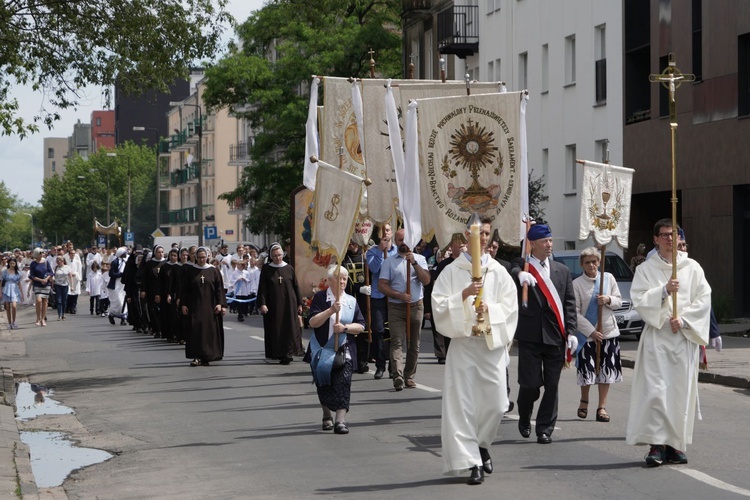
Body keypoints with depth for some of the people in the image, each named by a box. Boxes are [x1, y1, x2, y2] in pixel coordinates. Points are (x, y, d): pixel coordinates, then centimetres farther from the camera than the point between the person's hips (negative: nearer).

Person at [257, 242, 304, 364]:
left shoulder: (289, 268, 4)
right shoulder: (266, 269, 1)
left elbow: (296, 287, 8)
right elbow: (262, 288, -3)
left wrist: (299, 304, 5)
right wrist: (262, 304, -14)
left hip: (289, 305, 1)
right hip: (273, 305, -1)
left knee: (289, 329, -4)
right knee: (275, 330, 2)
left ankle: (288, 353, -2)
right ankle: (278, 353, 10)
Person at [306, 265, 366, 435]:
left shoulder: (351, 301, 8)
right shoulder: (320, 297, -1)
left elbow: (361, 326, 4)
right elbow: (313, 322, -12)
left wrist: (345, 328, -13)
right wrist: (331, 310, -21)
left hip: (344, 350, 1)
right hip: (322, 349, -1)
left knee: (343, 383, -13)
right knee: (323, 385, 9)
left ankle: (340, 420, -16)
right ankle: (327, 416, 30)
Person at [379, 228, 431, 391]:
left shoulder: (419, 259, 9)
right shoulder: (389, 262, 7)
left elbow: (426, 280, -3)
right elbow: (382, 285, 1)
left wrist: (414, 263, -12)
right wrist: (399, 295, -12)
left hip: (416, 306, 2)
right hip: (396, 306, -2)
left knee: (414, 344, 6)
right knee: (397, 342, -15)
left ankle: (409, 376, 15)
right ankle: (398, 377, -26)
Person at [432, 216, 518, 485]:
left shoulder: (498, 271, 9)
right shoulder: (452, 271, 4)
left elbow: (510, 305, 4)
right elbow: (439, 305, -3)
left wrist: (490, 308, -14)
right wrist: (464, 294, -16)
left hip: (492, 343, 2)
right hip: (463, 343, -1)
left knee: (496, 402, 0)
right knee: (463, 404, -6)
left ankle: (481, 444, 27)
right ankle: (472, 461, -1)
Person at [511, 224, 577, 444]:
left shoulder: (562, 271, 13)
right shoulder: (522, 266, 2)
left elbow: (570, 303, 10)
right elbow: (513, 272, -22)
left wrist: (571, 332, 1)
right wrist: (520, 274, -45)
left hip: (556, 335, 3)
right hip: (530, 335, -3)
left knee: (552, 385, 2)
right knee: (530, 383, -3)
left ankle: (545, 429, 12)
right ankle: (524, 418, 25)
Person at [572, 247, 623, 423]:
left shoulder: (608, 278, 4)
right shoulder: (577, 283, -6)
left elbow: (619, 302, 9)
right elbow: (575, 312, -9)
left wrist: (608, 300, -13)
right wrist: (591, 331, -14)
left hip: (609, 331, 3)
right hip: (587, 334, -3)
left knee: (606, 370, 3)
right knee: (587, 370, 0)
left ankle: (602, 407, 12)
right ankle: (584, 401, 25)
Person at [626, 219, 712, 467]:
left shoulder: (692, 268, 9)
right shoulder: (645, 270, 6)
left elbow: (704, 299, 3)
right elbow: (639, 300, -4)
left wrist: (683, 319, -9)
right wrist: (664, 290, -17)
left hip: (684, 337, 2)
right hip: (656, 335, -2)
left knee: (682, 390, 1)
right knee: (655, 389, -10)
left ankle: (676, 444, 8)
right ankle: (657, 444, -9)